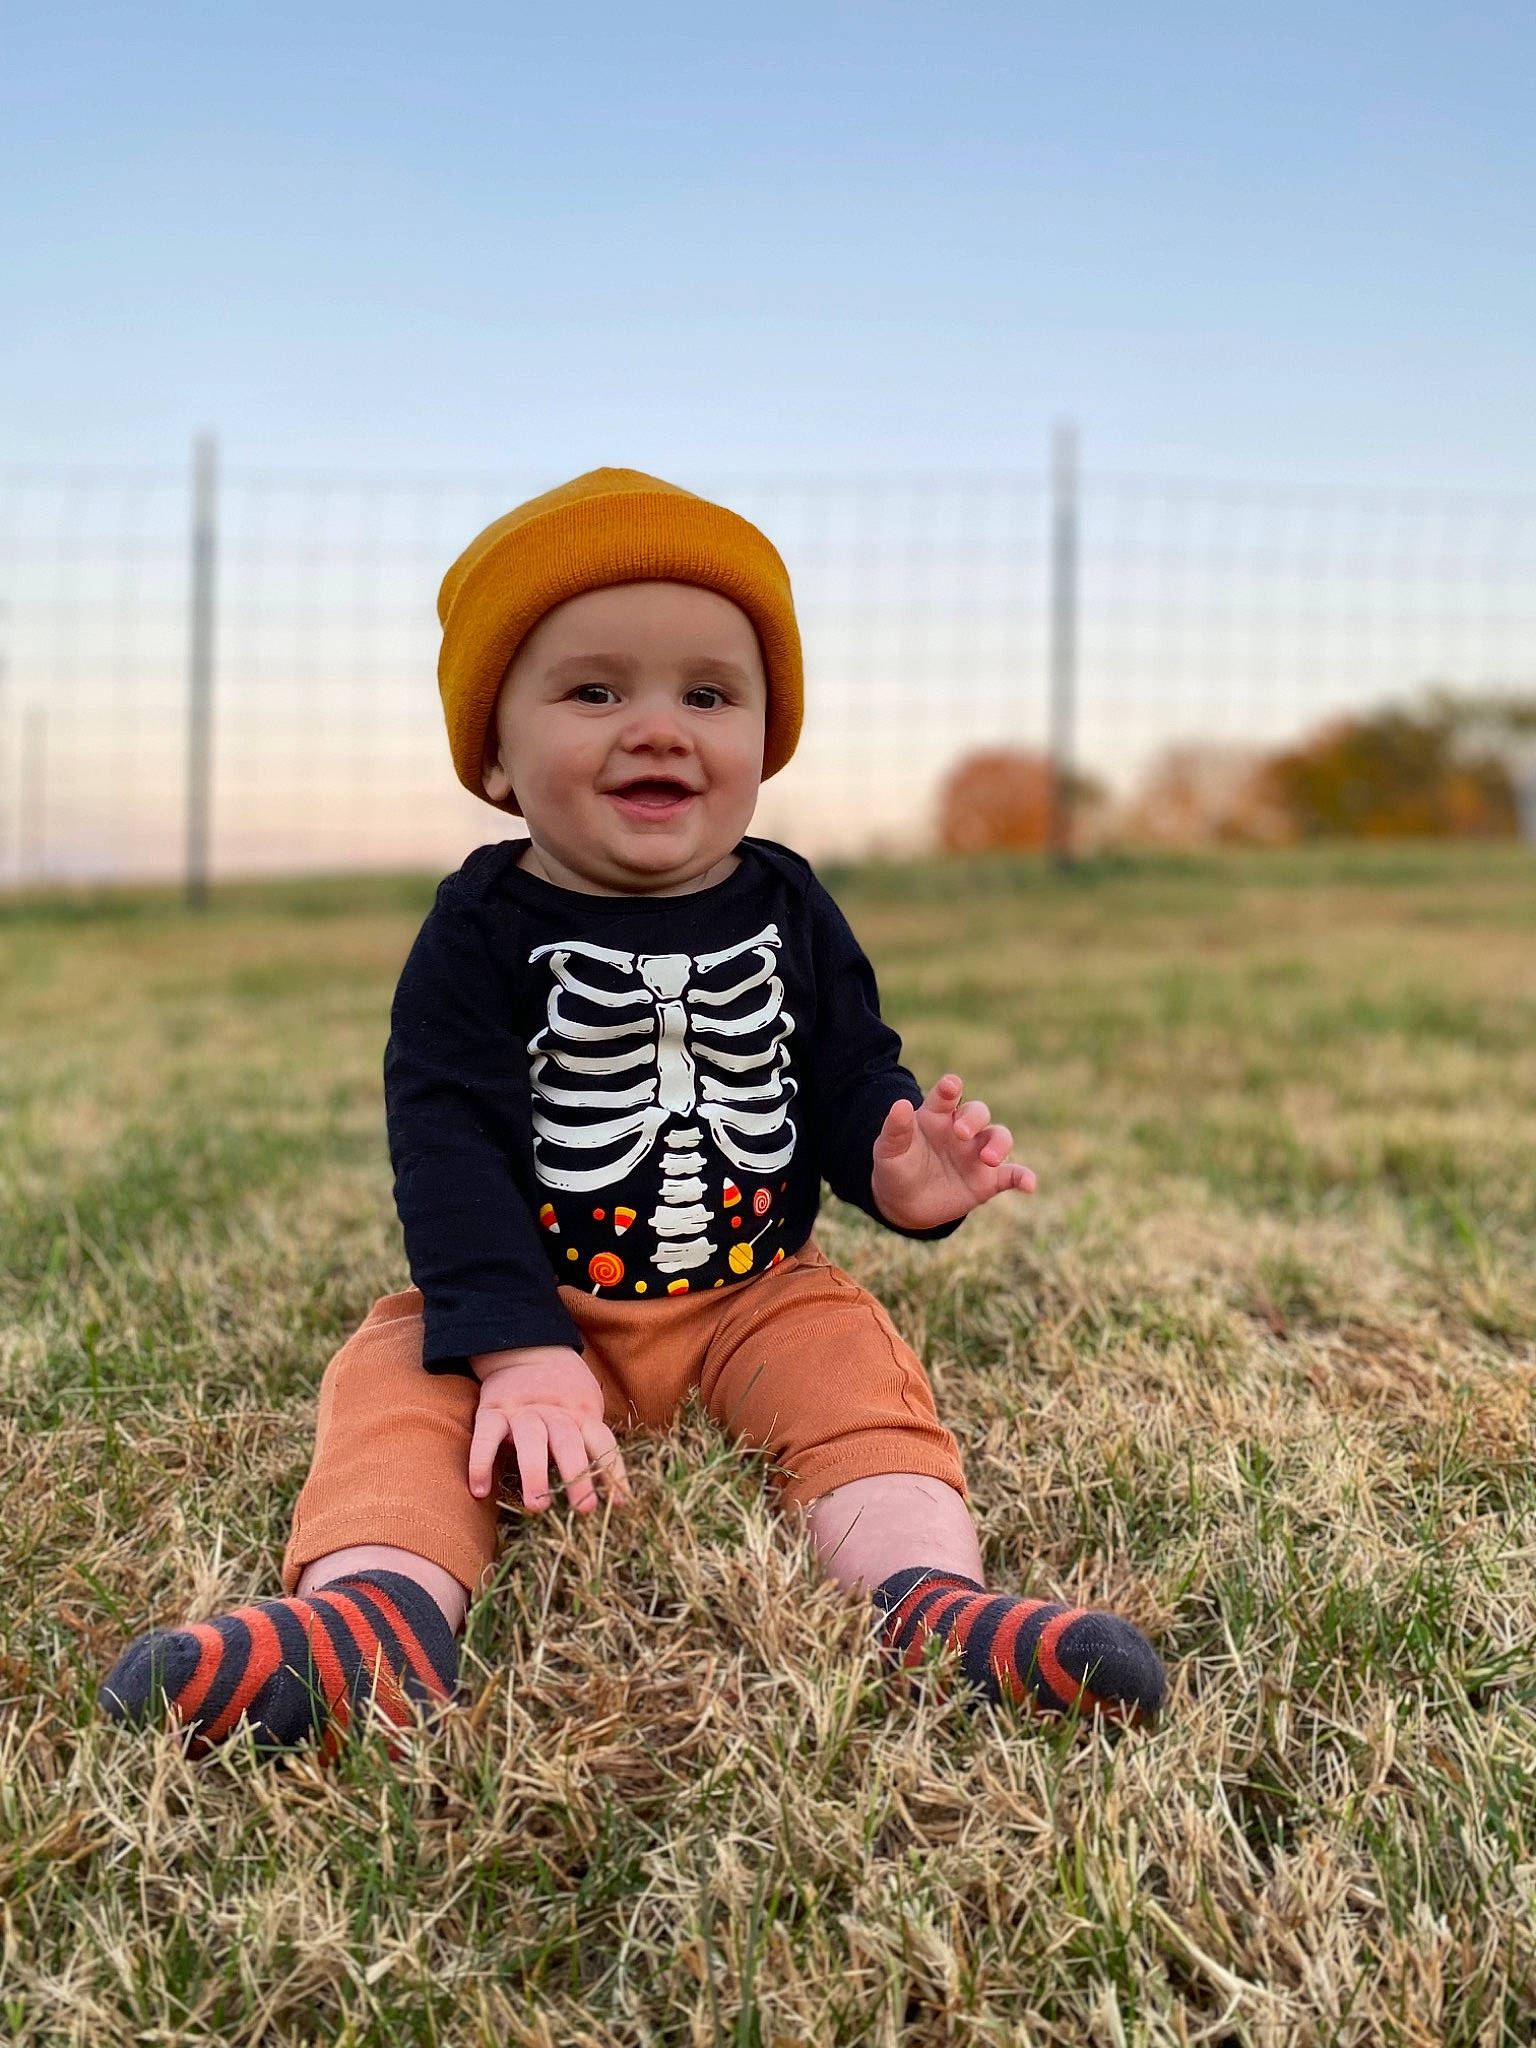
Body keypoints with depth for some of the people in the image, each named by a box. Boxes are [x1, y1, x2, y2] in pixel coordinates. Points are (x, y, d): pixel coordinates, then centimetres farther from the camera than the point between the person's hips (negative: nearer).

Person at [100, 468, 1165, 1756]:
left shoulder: (787, 912, 0)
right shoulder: (484, 929, -9)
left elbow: (852, 1077, 4)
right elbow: (448, 1140, -15)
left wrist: (897, 1165, -22)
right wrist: (518, 1350, -26)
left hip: (759, 1294, 2)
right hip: (539, 1297, -1)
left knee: (853, 1364, -22)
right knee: (400, 1384, -23)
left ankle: (932, 1597, -37)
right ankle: (376, 1611, -43)